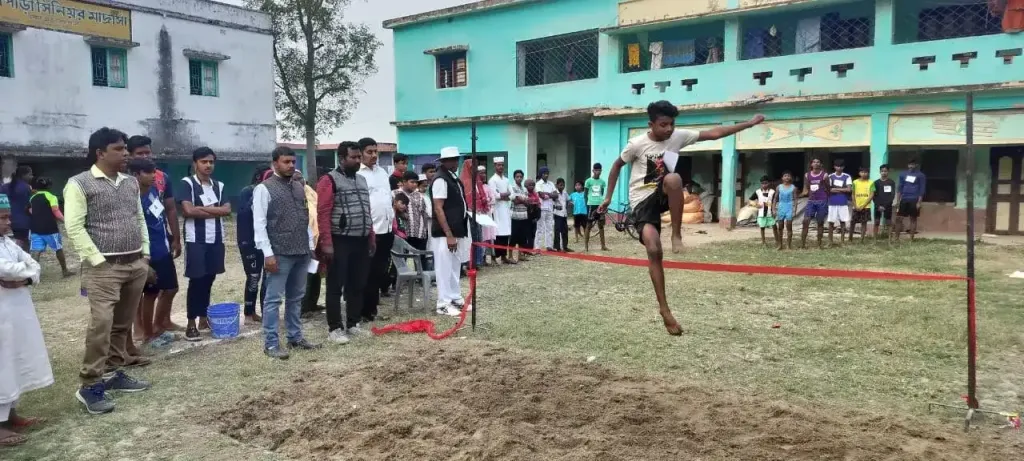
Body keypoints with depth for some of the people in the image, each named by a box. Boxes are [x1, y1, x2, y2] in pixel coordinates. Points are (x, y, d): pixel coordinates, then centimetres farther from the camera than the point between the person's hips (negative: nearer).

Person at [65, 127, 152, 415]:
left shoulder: (131, 183, 13)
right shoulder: (80, 184, -6)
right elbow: (74, 227, -11)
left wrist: (145, 254, 10)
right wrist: (98, 261, -14)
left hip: (136, 264, 6)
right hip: (104, 267, -6)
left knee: (123, 324, 12)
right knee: (101, 324, -12)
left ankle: (113, 373, 23)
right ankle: (90, 385, -3)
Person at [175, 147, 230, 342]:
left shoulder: (218, 185, 12)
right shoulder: (187, 183, -5)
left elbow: (227, 209, -1)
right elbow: (189, 210, -17)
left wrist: (203, 209, -11)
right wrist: (215, 211, -7)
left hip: (216, 240, 5)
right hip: (196, 240, -5)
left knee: (209, 280, 11)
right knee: (196, 281, -3)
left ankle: (203, 319, 22)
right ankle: (191, 324, 5)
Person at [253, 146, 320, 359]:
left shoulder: (299, 187, 13)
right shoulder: (264, 189, -7)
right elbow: (259, 224, -11)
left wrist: (310, 245, 11)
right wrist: (268, 253, -16)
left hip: (301, 252, 7)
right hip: (279, 254, -7)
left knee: (296, 297, 14)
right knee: (274, 299, -1)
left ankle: (295, 337, 25)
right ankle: (271, 343, 6)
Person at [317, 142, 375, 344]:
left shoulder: (362, 180, 16)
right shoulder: (330, 180, -7)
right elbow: (323, 213, -13)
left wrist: (371, 237, 15)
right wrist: (326, 243, -19)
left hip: (361, 241, 7)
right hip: (340, 242, -7)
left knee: (358, 285, 11)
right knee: (336, 286, 0)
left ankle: (353, 324, 22)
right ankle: (334, 328, 6)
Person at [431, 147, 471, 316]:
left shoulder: (454, 179, 12)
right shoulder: (440, 180, -15)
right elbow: (438, 209, -19)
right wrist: (449, 235, -22)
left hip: (457, 230, 9)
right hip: (444, 233, -9)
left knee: (455, 266, 16)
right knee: (445, 268, -2)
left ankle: (455, 298, 26)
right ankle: (444, 304, 6)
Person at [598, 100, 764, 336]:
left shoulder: (678, 137, -5)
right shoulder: (637, 144, -13)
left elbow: (714, 133, -6)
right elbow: (616, 166, 1)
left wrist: (749, 123, -10)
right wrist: (608, 197, 3)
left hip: (663, 194, 2)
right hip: (642, 200, -2)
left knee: (674, 178, -37)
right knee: (654, 250, -19)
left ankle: (677, 234, -19)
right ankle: (664, 309, -7)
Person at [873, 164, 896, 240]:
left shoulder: (892, 182, 3)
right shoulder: (876, 182, 5)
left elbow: (893, 195, -3)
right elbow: (874, 195, 2)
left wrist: (885, 205, -13)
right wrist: (878, 205, -10)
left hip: (888, 206, -1)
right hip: (878, 206, 1)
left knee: (888, 223, 0)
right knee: (876, 222, -2)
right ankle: (875, 239, -1)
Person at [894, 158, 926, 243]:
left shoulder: (920, 175, 0)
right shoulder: (903, 174, 9)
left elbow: (921, 189, -2)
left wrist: (919, 202, -8)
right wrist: (897, 201, 4)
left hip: (914, 200, -3)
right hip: (904, 200, 3)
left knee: (913, 219, 3)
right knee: (898, 218, -2)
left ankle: (911, 238, 9)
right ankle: (896, 238, 3)